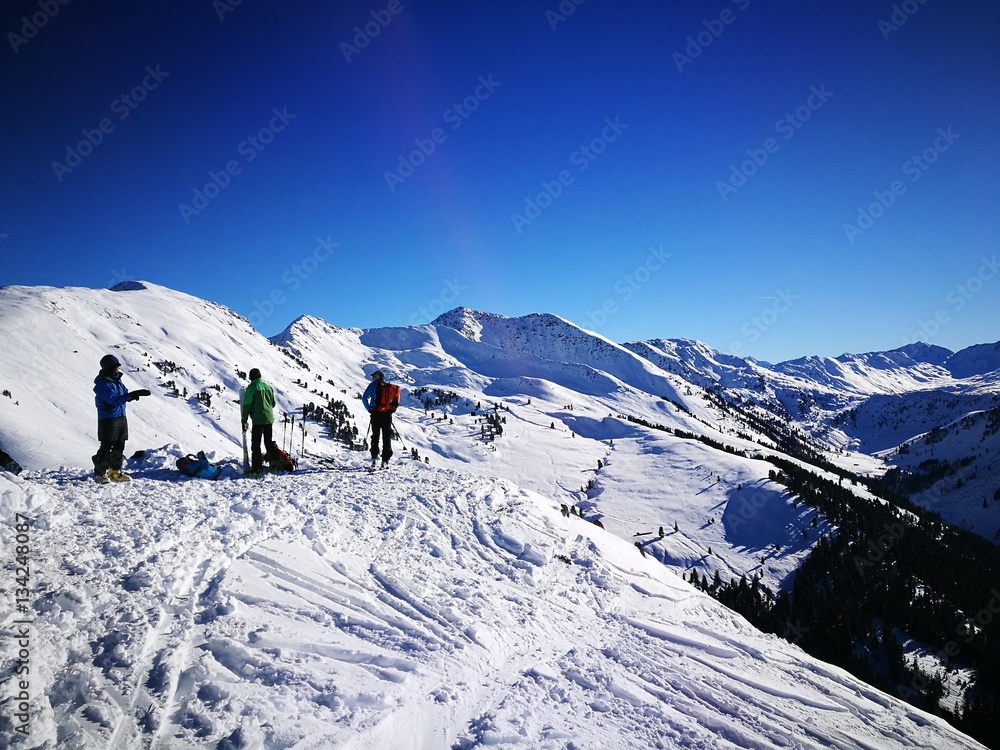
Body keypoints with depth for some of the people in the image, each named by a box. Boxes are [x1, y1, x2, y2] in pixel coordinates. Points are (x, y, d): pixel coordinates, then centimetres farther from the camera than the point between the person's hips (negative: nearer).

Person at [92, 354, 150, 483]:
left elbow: (124, 393, 15)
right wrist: (131, 395, -30)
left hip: (121, 418, 8)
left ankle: (115, 472, 19)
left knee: (119, 446, 10)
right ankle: (99, 473, 6)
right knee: (106, 447, -5)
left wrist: (133, 395, -8)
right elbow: (114, 400, -23)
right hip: (108, 419, -8)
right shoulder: (102, 384, -14)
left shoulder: (116, 380, 12)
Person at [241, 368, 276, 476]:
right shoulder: (268, 387, 10)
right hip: (269, 419, 6)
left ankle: (257, 468, -8)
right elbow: (273, 403, 18)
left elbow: (246, 405, -10)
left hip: (258, 419, -6)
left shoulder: (251, 388, -8)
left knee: (256, 444, -3)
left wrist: (244, 421, -6)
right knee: (269, 443, 16)